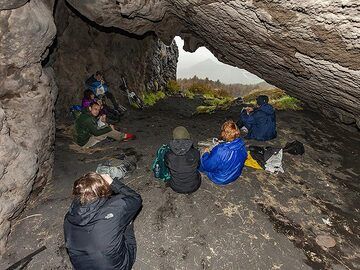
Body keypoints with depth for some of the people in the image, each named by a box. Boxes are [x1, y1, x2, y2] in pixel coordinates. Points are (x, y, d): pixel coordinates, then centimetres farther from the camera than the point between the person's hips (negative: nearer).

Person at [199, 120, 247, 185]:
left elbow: (207, 166, -25)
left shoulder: (220, 151, -40)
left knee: (199, 161, 9)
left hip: (220, 179, -6)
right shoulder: (241, 145, -20)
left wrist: (206, 153, -6)